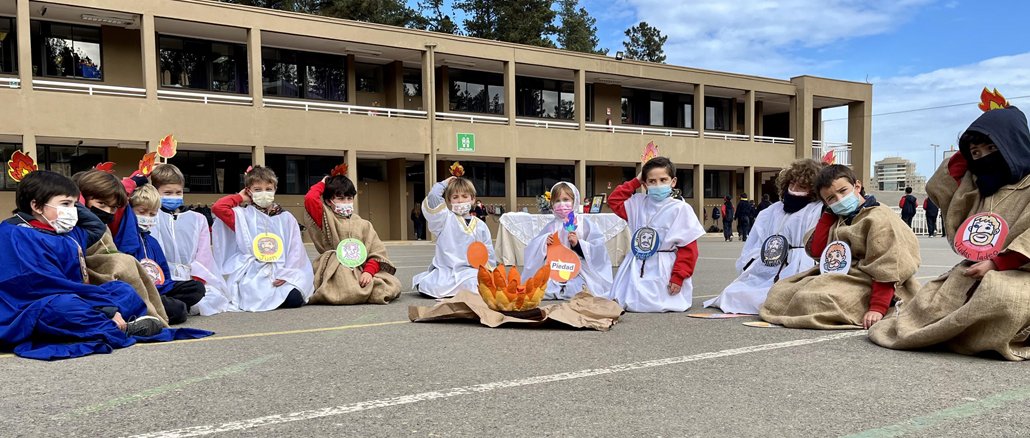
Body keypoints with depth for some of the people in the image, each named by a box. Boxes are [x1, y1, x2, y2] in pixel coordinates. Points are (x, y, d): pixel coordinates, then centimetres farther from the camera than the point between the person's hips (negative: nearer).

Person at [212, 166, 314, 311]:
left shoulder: (286, 218, 13)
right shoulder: (243, 215, 10)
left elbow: (295, 249, 7)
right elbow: (218, 207, -8)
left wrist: (287, 274, -8)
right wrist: (240, 197, 9)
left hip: (280, 275, 2)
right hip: (252, 276, -1)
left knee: (295, 299, -25)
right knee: (258, 299, -31)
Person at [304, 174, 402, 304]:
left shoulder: (363, 225, 15)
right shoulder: (325, 219, 6)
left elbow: (377, 251, 5)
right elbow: (310, 199, -13)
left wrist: (369, 271, -13)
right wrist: (322, 184, 8)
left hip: (362, 271, 3)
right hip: (336, 272, -3)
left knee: (394, 286, -20)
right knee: (350, 292, -35)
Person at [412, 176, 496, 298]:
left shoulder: (480, 226, 13)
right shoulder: (445, 219, 7)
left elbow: (488, 254, 14)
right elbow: (432, 199, -10)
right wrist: (444, 183, 5)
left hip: (470, 271, 1)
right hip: (444, 271, -1)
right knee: (425, 287, -24)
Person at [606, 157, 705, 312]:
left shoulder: (681, 209, -9)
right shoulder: (638, 203, 5)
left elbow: (688, 249, -10)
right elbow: (614, 201, 17)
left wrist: (678, 277, -14)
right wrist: (635, 181, 9)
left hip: (663, 271, -4)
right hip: (637, 268, 5)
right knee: (623, 303, 2)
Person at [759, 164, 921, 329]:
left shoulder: (879, 218, -12)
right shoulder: (839, 220, 14)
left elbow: (886, 268, -19)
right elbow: (815, 250, 5)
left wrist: (877, 308, -29)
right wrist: (830, 211, 7)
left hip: (865, 286, -9)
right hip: (839, 279, 9)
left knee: (813, 299, -33)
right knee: (780, 290, 3)